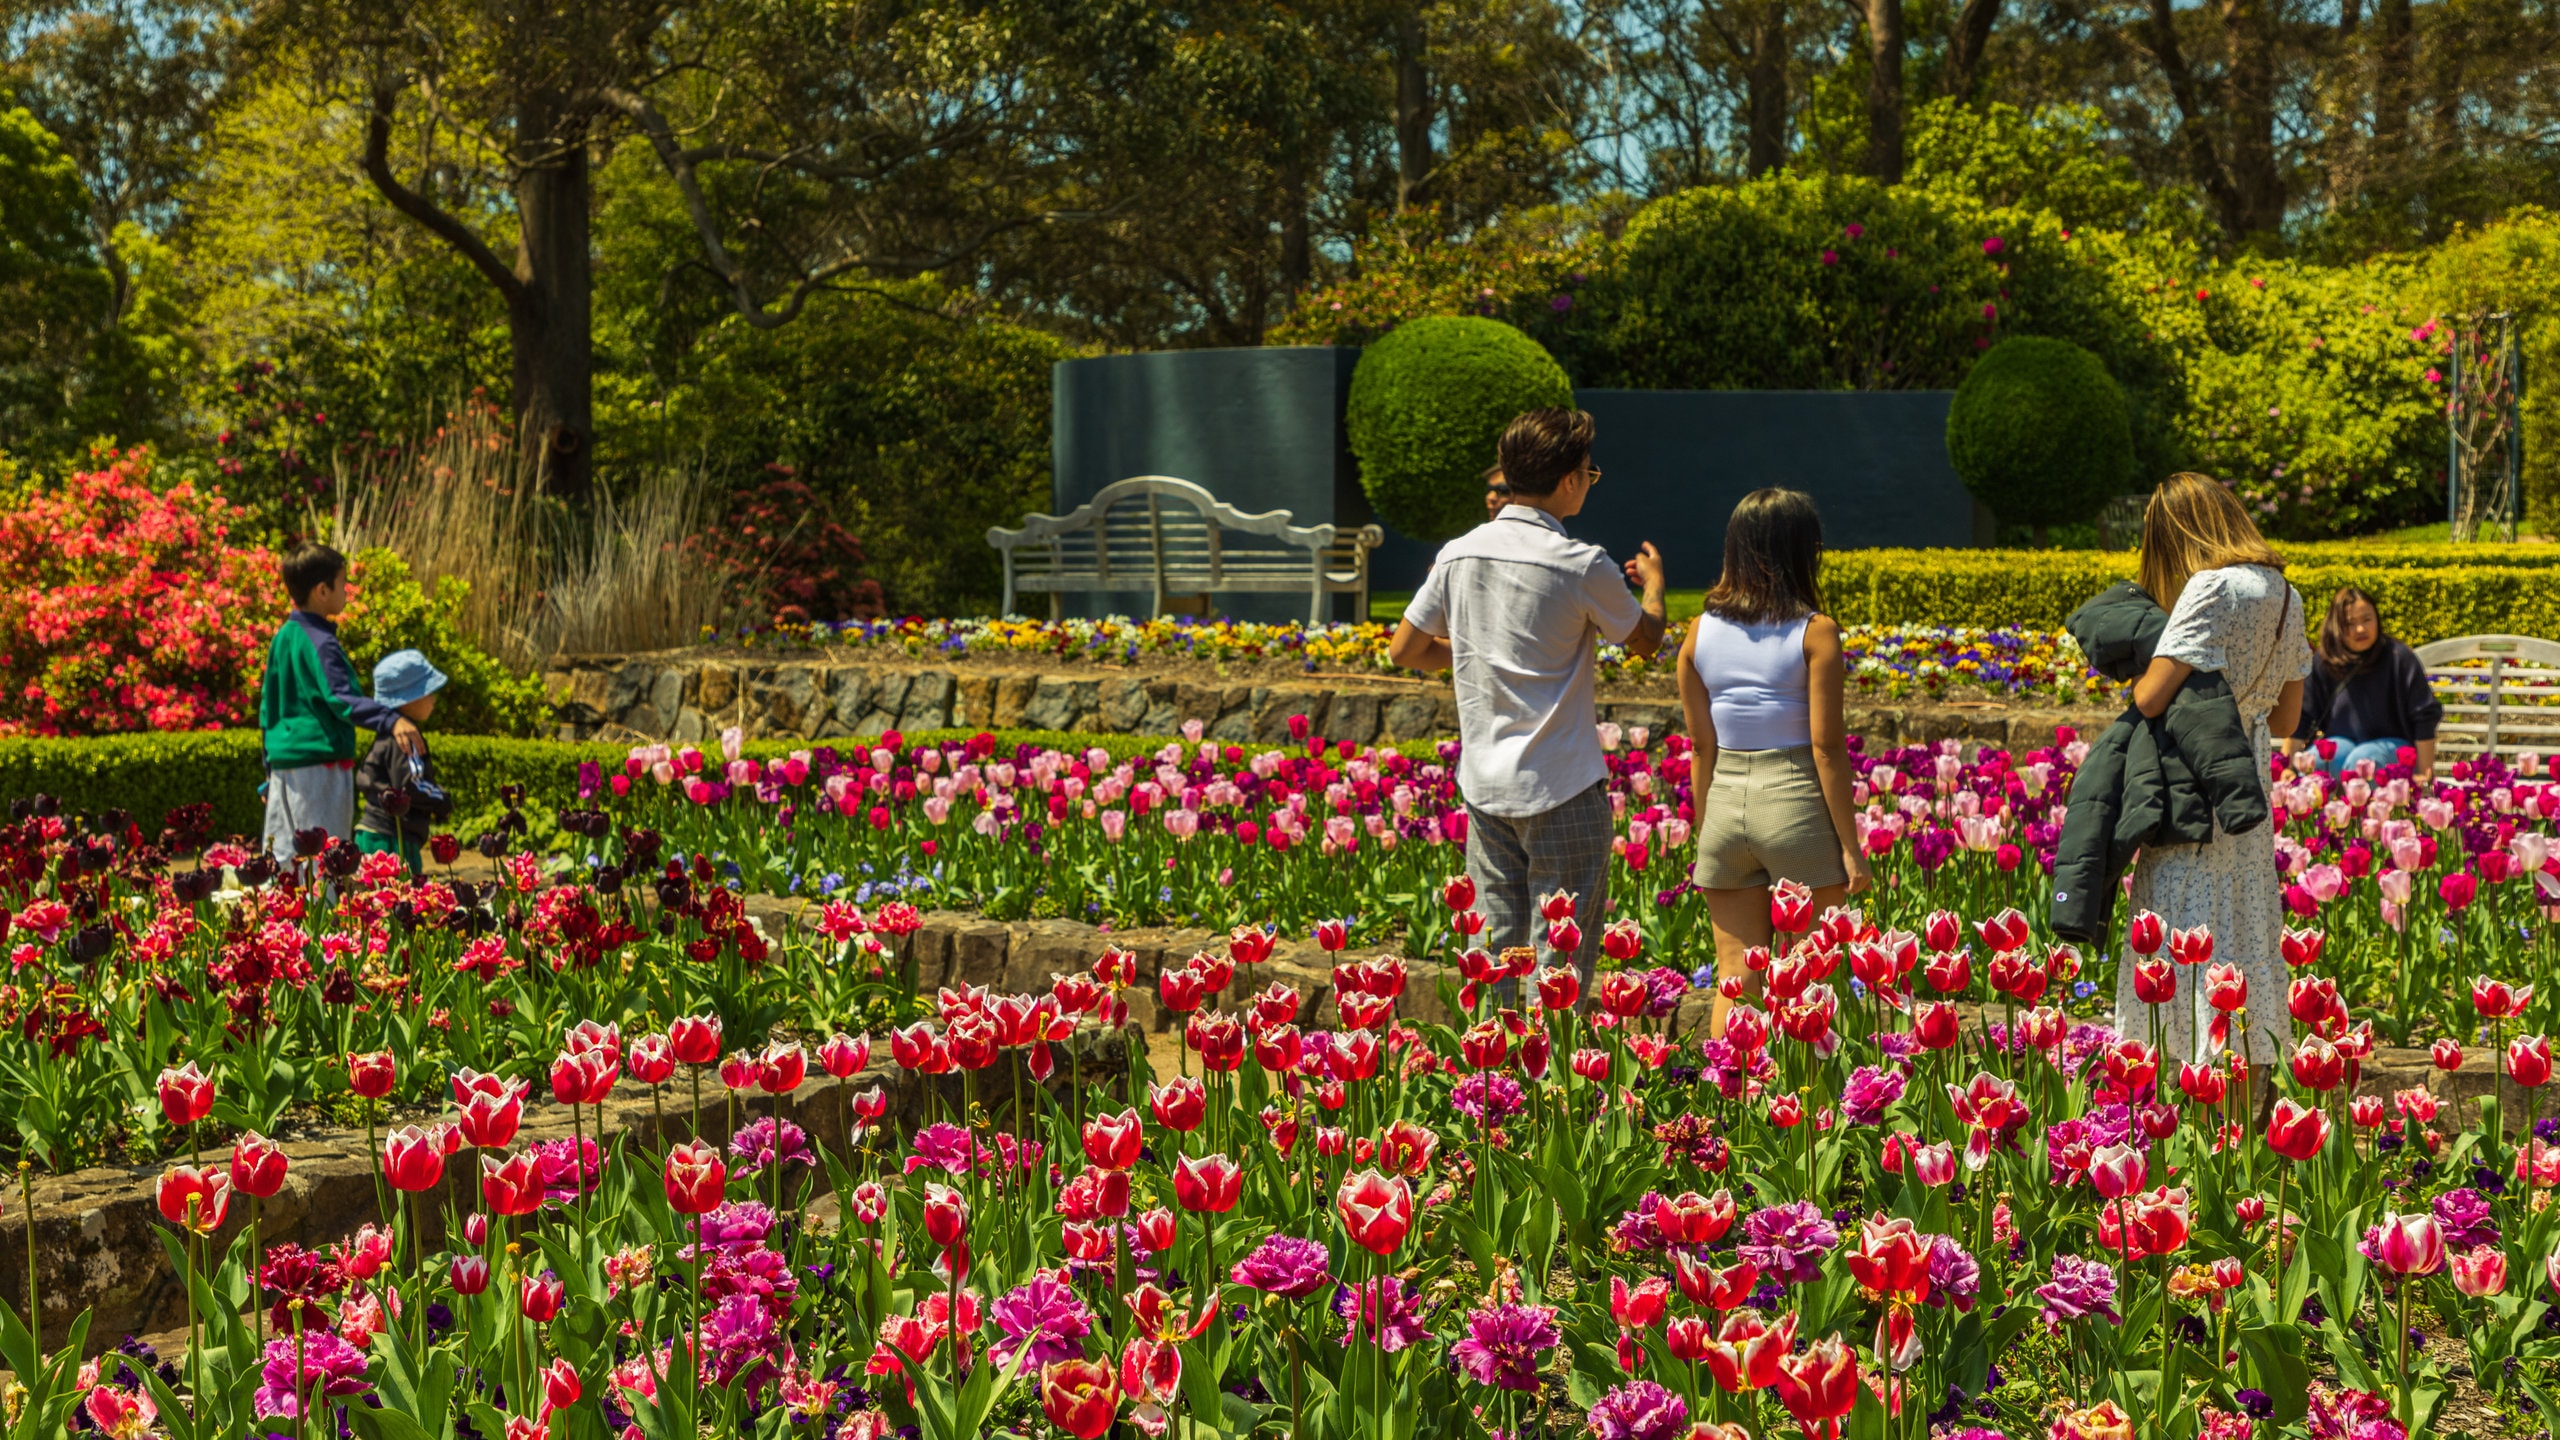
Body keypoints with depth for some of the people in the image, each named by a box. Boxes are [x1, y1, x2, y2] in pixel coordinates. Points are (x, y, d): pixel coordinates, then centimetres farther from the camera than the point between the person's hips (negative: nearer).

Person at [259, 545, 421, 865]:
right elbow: (342, 699, -27)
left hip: (284, 763, 9)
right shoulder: (320, 643, -14)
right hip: (319, 765, -9)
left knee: (282, 856, 12)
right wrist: (391, 720, -39)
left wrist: (271, 769, 27)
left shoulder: (282, 637, 13)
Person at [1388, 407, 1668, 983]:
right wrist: (1653, 582, 24)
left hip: (1484, 784, 5)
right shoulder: (1582, 566, -13)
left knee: (1496, 948, 11)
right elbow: (1646, 640, 4)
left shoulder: (1459, 555, 2)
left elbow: (1403, 651, 10)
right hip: (1562, 786, -5)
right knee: (1562, 959, 1)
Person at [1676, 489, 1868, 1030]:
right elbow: (1827, 746, -10)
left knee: (1734, 979, 9)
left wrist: (1706, 835, 14)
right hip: (1797, 801, -4)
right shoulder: (1816, 632, -8)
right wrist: (1850, 845, -5)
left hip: (1724, 803, 4)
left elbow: (1700, 746, 5)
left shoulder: (1701, 634, 4)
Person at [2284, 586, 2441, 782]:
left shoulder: (2399, 658, -10)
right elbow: (2299, 718, 1)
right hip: (2341, 742, 2)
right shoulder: (2323, 663, -3)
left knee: (2360, 760, -37)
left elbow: (2424, 719, -8)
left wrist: (2425, 773, -10)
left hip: (2390, 745, -2)